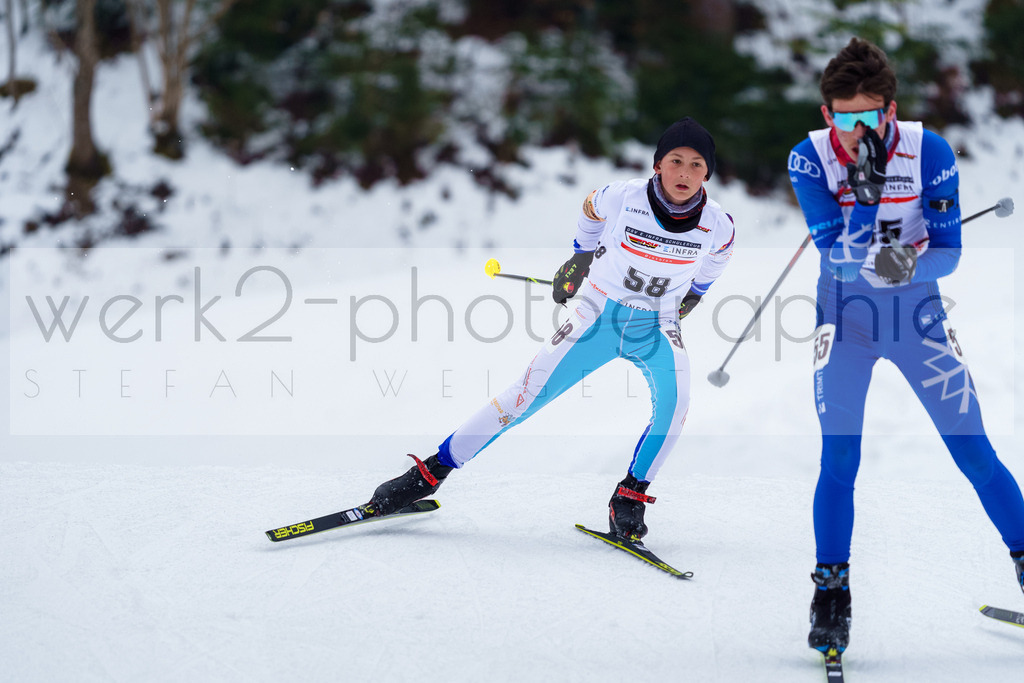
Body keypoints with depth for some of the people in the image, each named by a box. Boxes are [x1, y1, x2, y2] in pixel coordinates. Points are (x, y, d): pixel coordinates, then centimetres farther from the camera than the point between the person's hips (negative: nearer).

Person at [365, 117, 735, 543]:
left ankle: (630, 498, -10)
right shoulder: (621, 199, -20)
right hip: (598, 316, -1)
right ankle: (430, 473, -1)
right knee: (527, 396, -10)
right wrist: (581, 258, 19)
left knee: (674, 401, -28)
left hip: (657, 330, 1)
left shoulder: (716, 225, -15)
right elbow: (591, 211, 5)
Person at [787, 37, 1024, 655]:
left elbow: (949, 252, -13)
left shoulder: (929, 152, -16)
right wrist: (864, 188, -37)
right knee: (839, 458, -7)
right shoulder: (810, 159, -16)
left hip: (918, 311, 0)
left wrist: (910, 265, -34)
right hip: (845, 314, 0)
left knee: (975, 451, -2)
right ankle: (831, 595, 4)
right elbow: (838, 254, -24)